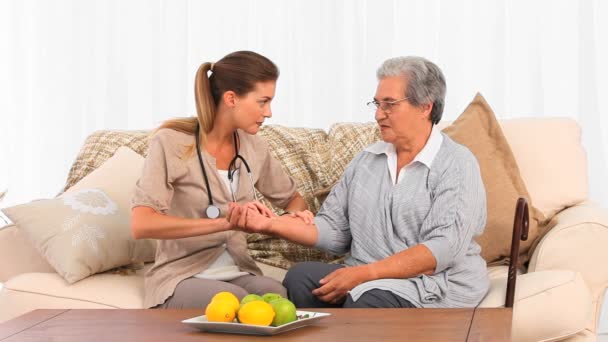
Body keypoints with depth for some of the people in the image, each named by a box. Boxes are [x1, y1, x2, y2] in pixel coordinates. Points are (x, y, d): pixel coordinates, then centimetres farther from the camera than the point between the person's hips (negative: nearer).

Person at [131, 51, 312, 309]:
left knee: (278, 294, -30)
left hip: (237, 273, 5)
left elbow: (293, 198, 24)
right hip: (183, 277, -5)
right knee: (238, 301, -36)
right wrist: (224, 222, -31)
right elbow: (141, 225, -24)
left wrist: (297, 214, -2)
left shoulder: (253, 147, 5)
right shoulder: (171, 142, -11)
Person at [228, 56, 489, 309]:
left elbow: (442, 250, -15)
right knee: (300, 277, -24)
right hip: (363, 278, 5)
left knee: (367, 304, -37)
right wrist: (269, 225, -5)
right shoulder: (366, 159, 17)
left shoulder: (457, 165, -4)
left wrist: (363, 274, -21)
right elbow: (333, 230, 12)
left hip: (434, 285, -5)